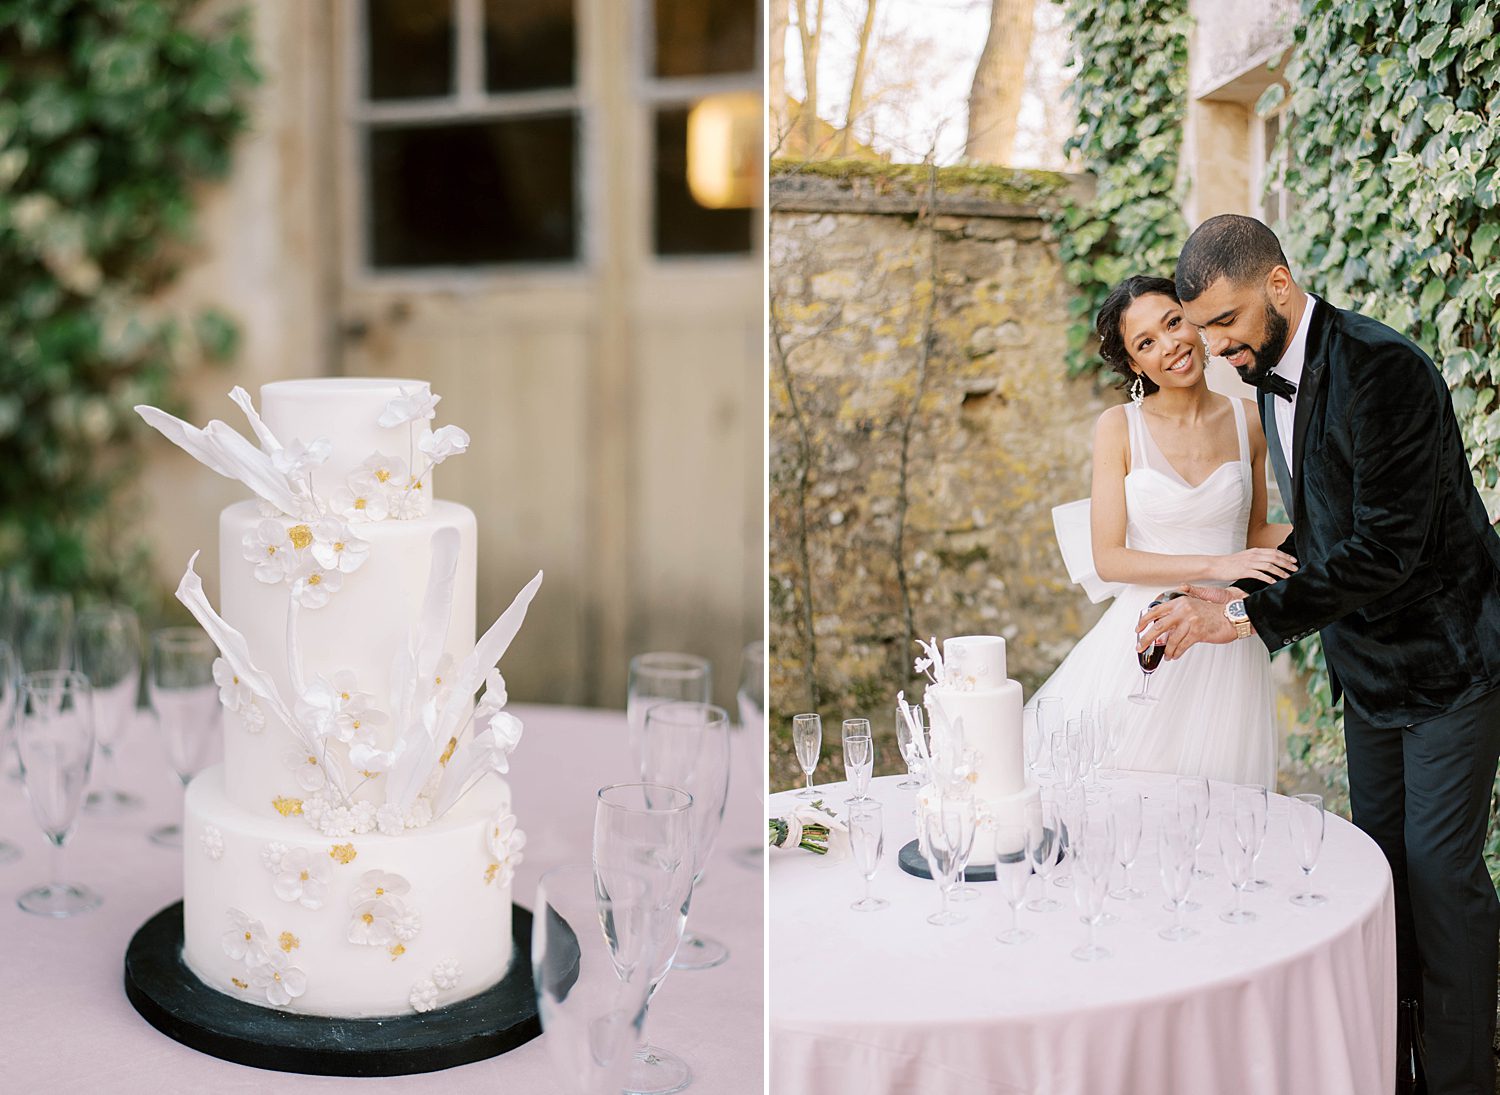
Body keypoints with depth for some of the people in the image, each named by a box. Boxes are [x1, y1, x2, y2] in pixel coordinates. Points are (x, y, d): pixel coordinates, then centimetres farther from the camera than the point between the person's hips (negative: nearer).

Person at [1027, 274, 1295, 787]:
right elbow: (1108, 559, -8)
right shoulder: (1119, 427, -4)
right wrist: (1214, 565, -16)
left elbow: (1253, 535, 14)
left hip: (1226, 646, 2)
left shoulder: (1248, 421, 3)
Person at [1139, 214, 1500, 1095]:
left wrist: (1249, 616, -28)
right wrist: (1240, 598, -4)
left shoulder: (1382, 369, -24)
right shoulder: (1271, 379, 4)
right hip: (1368, 660, 8)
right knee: (1381, 854, 14)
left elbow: (1386, 545, -29)